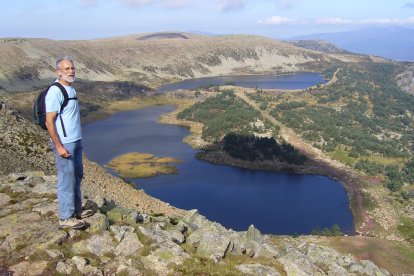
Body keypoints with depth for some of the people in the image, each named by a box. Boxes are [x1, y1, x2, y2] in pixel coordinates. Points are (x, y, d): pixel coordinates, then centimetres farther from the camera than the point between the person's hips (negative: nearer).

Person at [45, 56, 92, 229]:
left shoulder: (71, 89, 11)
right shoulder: (55, 91, -16)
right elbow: (49, 122, -19)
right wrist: (59, 147, -20)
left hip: (75, 141, 9)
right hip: (64, 144, -9)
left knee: (77, 176, 16)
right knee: (67, 179, -3)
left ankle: (76, 210, 30)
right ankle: (65, 218, 7)